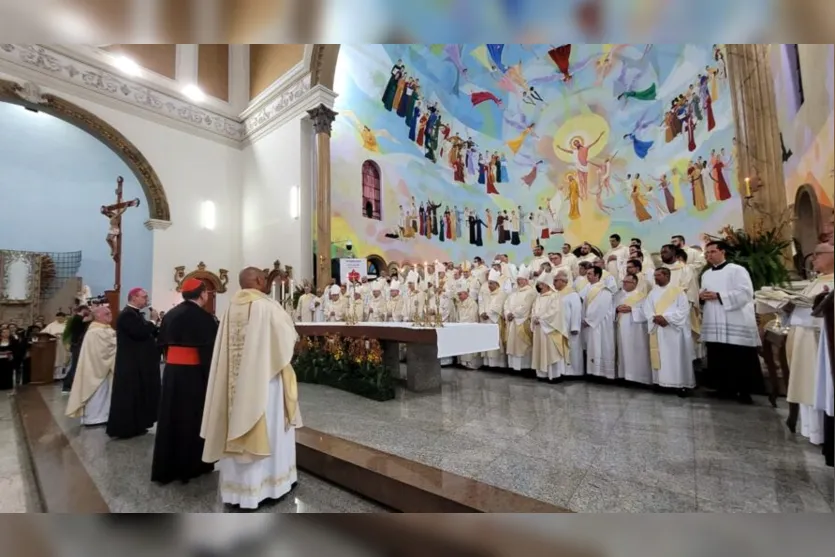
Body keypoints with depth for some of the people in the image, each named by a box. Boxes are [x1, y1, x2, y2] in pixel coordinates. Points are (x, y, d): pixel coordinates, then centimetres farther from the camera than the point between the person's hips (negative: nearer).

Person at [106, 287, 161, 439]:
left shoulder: (136, 313, 15)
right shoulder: (127, 314, -17)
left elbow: (146, 333, 16)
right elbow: (140, 333, -28)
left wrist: (154, 324, 1)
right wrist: (152, 320, -15)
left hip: (139, 363, 10)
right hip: (131, 364, -10)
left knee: (139, 395, 15)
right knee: (129, 396, -1)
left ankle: (136, 426, 25)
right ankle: (125, 428, 9)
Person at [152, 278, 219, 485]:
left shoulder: (170, 314, 6)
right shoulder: (204, 317, -16)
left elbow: (163, 344, 12)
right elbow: (209, 351, -17)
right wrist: (211, 377, -10)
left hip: (171, 371, 6)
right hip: (193, 373, -6)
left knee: (171, 418, 15)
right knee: (193, 418, 7)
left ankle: (166, 468, 25)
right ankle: (191, 466, 20)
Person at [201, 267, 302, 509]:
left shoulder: (231, 307, 3)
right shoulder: (267, 306, -15)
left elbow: (228, 347, 10)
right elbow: (289, 337, -7)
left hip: (236, 380, 6)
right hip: (264, 378, -6)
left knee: (238, 425, 15)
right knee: (268, 429, 8)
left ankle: (237, 486, 28)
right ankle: (266, 483, 21)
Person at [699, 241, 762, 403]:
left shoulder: (737, 270, -3)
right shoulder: (706, 274, 16)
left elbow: (745, 293, -13)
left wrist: (718, 296, -18)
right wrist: (701, 297, -3)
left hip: (735, 324, -6)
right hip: (714, 324, 6)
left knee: (740, 360, 0)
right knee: (719, 359, 8)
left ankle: (744, 391, 12)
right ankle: (725, 388, 19)